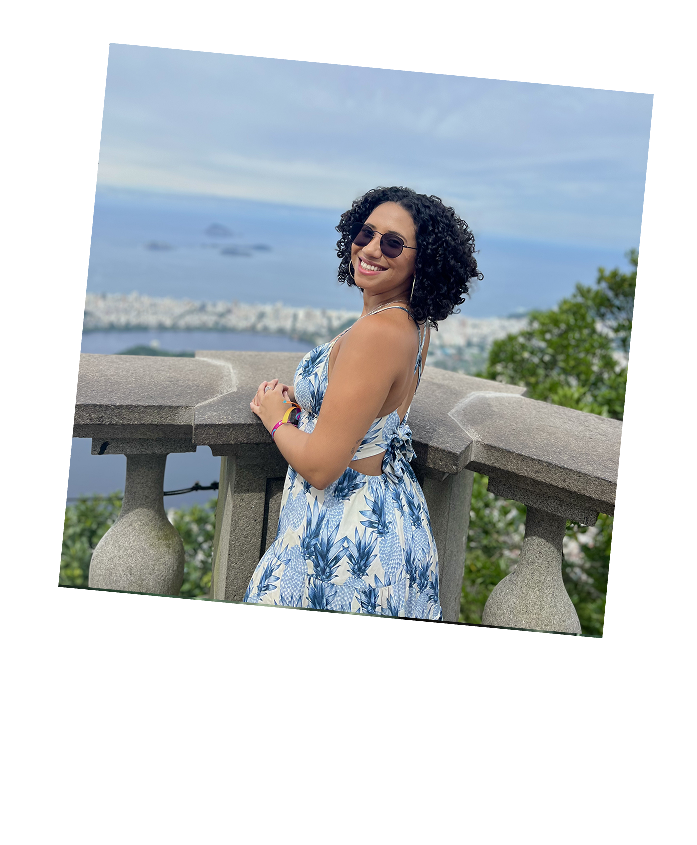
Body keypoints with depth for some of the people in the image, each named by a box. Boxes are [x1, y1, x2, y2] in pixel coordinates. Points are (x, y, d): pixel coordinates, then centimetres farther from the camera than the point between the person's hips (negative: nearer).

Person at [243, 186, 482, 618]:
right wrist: (300, 396, 6)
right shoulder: (415, 324, 2)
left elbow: (320, 467, -26)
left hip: (342, 538, -9)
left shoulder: (377, 333, -28)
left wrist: (275, 417, -7)